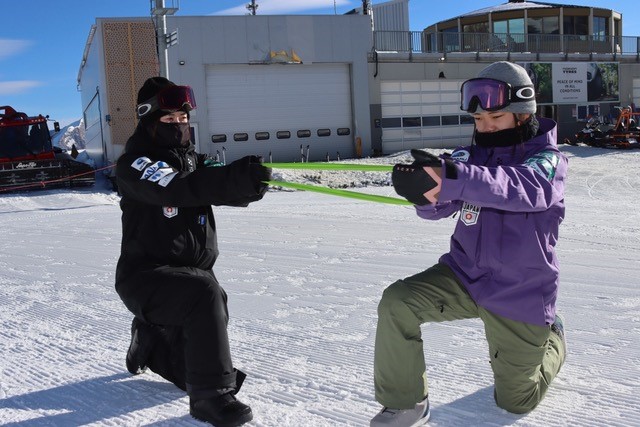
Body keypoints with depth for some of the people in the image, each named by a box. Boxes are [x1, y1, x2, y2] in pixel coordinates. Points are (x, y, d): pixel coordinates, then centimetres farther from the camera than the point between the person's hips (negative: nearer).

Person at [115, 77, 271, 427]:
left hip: (190, 272, 7)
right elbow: (177, 188, -33)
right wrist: (234, 177, -46)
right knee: (205, 292, -34)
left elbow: (226, 191, -5)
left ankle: (149, 340, 41)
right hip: (145, 277, -7)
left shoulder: (193, 160, 10)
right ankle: (212, 394, -25)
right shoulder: (134, 164, -12)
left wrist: (249, 182, -29)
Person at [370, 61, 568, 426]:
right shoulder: (472, 156, -4)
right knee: (397, 303, -23)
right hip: (464, 276, 3)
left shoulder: (548, 160, -14)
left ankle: (552, 338, 46)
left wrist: (450, 179, -55)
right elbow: (439, 206, -19)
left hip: (520, 296, -3)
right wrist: (427, 190, -45)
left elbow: (524, 188, -38)